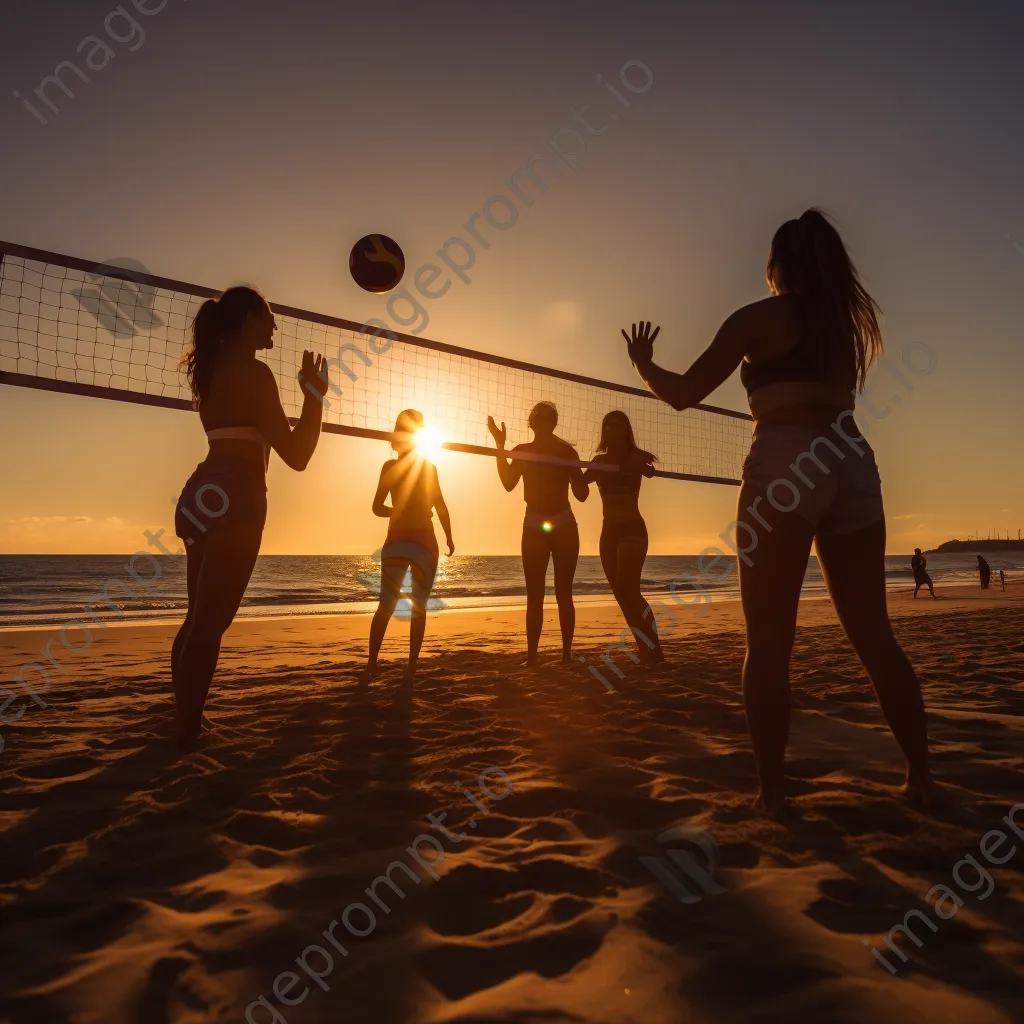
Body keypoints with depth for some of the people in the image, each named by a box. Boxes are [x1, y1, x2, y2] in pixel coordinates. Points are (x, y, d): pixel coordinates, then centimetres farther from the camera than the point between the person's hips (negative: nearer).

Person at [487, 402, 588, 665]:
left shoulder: (566, 451, 2)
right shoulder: (523, 451, 6)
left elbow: (581, 494, -5)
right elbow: (509, 483, -9)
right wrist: (500, 447, -14)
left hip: (564, 527, -1)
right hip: (534, 528, 1)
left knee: (563, 593, -2)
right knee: (534, 595, -1)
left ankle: (566, 654, 1)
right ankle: (531, 656, 0)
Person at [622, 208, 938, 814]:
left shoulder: (760, 317, 4)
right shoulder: (849, 320, 21)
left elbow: (684, 394, 2)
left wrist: (644, 363, 22)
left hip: (785, 468, -6)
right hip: (852, 464, 6)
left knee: (769, 642, -1)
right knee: (874, 634, 12)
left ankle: (772, 792, 2)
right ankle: (922, 778, 17)